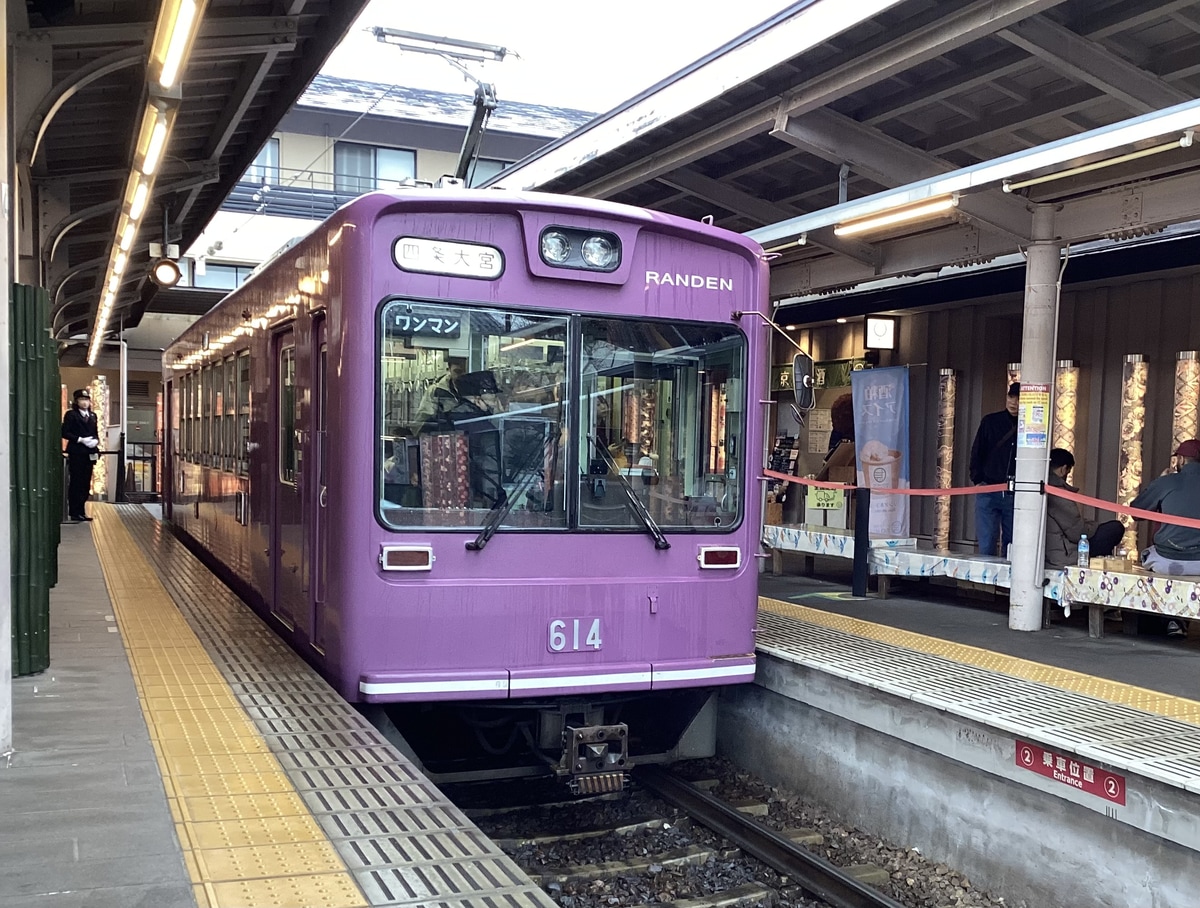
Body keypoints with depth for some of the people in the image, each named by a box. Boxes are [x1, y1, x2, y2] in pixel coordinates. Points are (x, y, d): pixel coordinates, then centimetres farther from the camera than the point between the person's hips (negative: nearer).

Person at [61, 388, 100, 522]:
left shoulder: (92, 416, 16)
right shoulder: (71, 415, -2)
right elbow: (65, 432, -9)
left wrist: (96, 441, -4)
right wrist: (80, 439, -17)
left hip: (89, 454, 6)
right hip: (76, 454, -6)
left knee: (86, 483, 6)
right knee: (75, 483, -4)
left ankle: (81, 511, 13)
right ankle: (74, 513, 0)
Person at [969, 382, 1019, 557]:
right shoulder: (990, 422, 5)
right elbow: (976, 453, 7)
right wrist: (977, 480, -2)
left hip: (1015, 495, 0)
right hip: (988, 491, 0)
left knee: (1011, 545, 4)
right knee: (986, 544, -2)